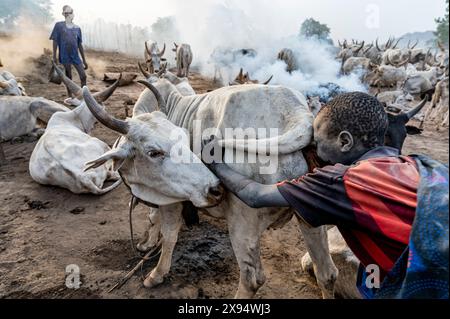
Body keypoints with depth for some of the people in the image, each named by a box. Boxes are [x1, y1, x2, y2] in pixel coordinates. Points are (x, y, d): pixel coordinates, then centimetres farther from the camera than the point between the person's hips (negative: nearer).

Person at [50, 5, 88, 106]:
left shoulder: (77, 28, 10)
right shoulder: (59, 25, 1)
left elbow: (80, 45, 12)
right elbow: (55, 41, 0)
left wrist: (84, 60, 9)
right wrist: (54, 57, -7)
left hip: (75, 56, 3)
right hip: (64, 56, -3)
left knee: (83, 76, -5)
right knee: (68, 77, 5)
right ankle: (71, 98, 15)